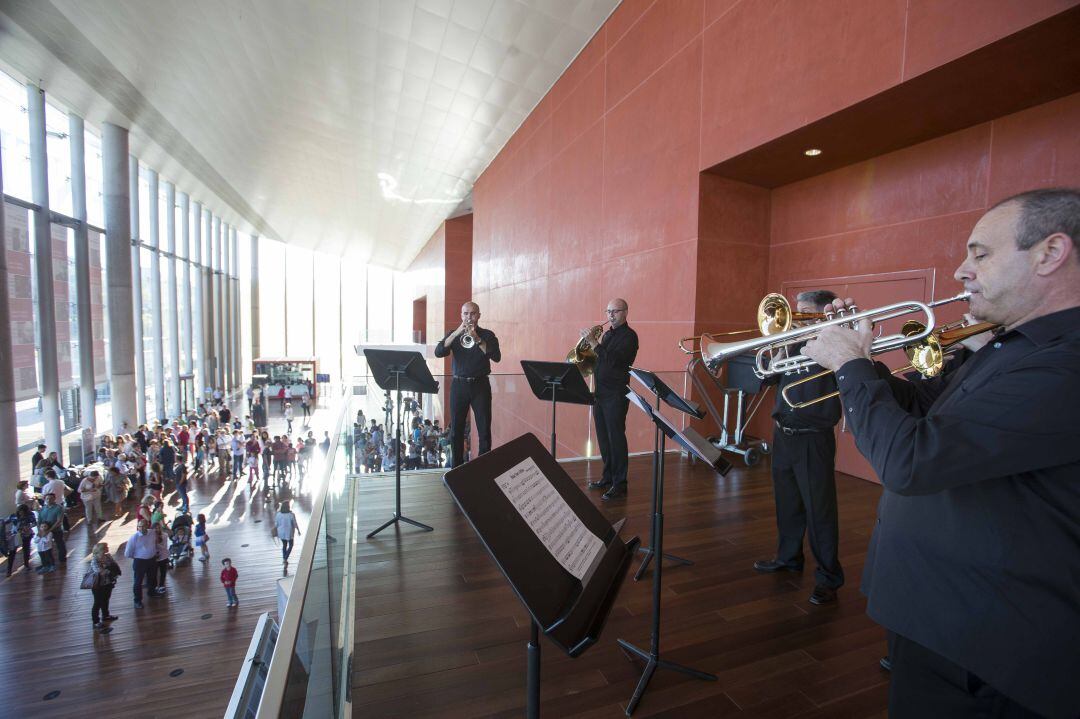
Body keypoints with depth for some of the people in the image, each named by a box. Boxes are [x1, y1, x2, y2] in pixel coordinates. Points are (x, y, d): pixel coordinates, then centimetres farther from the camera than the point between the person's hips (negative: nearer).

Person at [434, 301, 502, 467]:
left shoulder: (487, 335, 4)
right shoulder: (453, 334, 10)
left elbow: (496, 357, -12)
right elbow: (438, 352, -7)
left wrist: (477, 339, -21)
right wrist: (456, 333, -16)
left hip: (480, 385, -2)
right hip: (459, 385, 2)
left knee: (484, 430, -3)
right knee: (456, 431, 5)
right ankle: (457, 467, 17)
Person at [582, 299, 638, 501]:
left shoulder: (629, 336, -8)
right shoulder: (607, 334, 16)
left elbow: (612, 360, -21)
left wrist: (594, 342, -23)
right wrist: (591, 344, 0)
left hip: (616, 394, -8)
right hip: (600, 392, 8)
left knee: (616, 438, -3)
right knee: (603, 437, 13)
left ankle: (619, 484, 5)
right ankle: (608, 477, 26)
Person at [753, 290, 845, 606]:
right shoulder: (795, 343, 11)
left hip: (813, 438, -7)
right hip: (783, 434, 7)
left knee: (818, 509, 2)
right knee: (787, 502, 18)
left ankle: (829, 577, 16)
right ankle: (788, 556, 35)